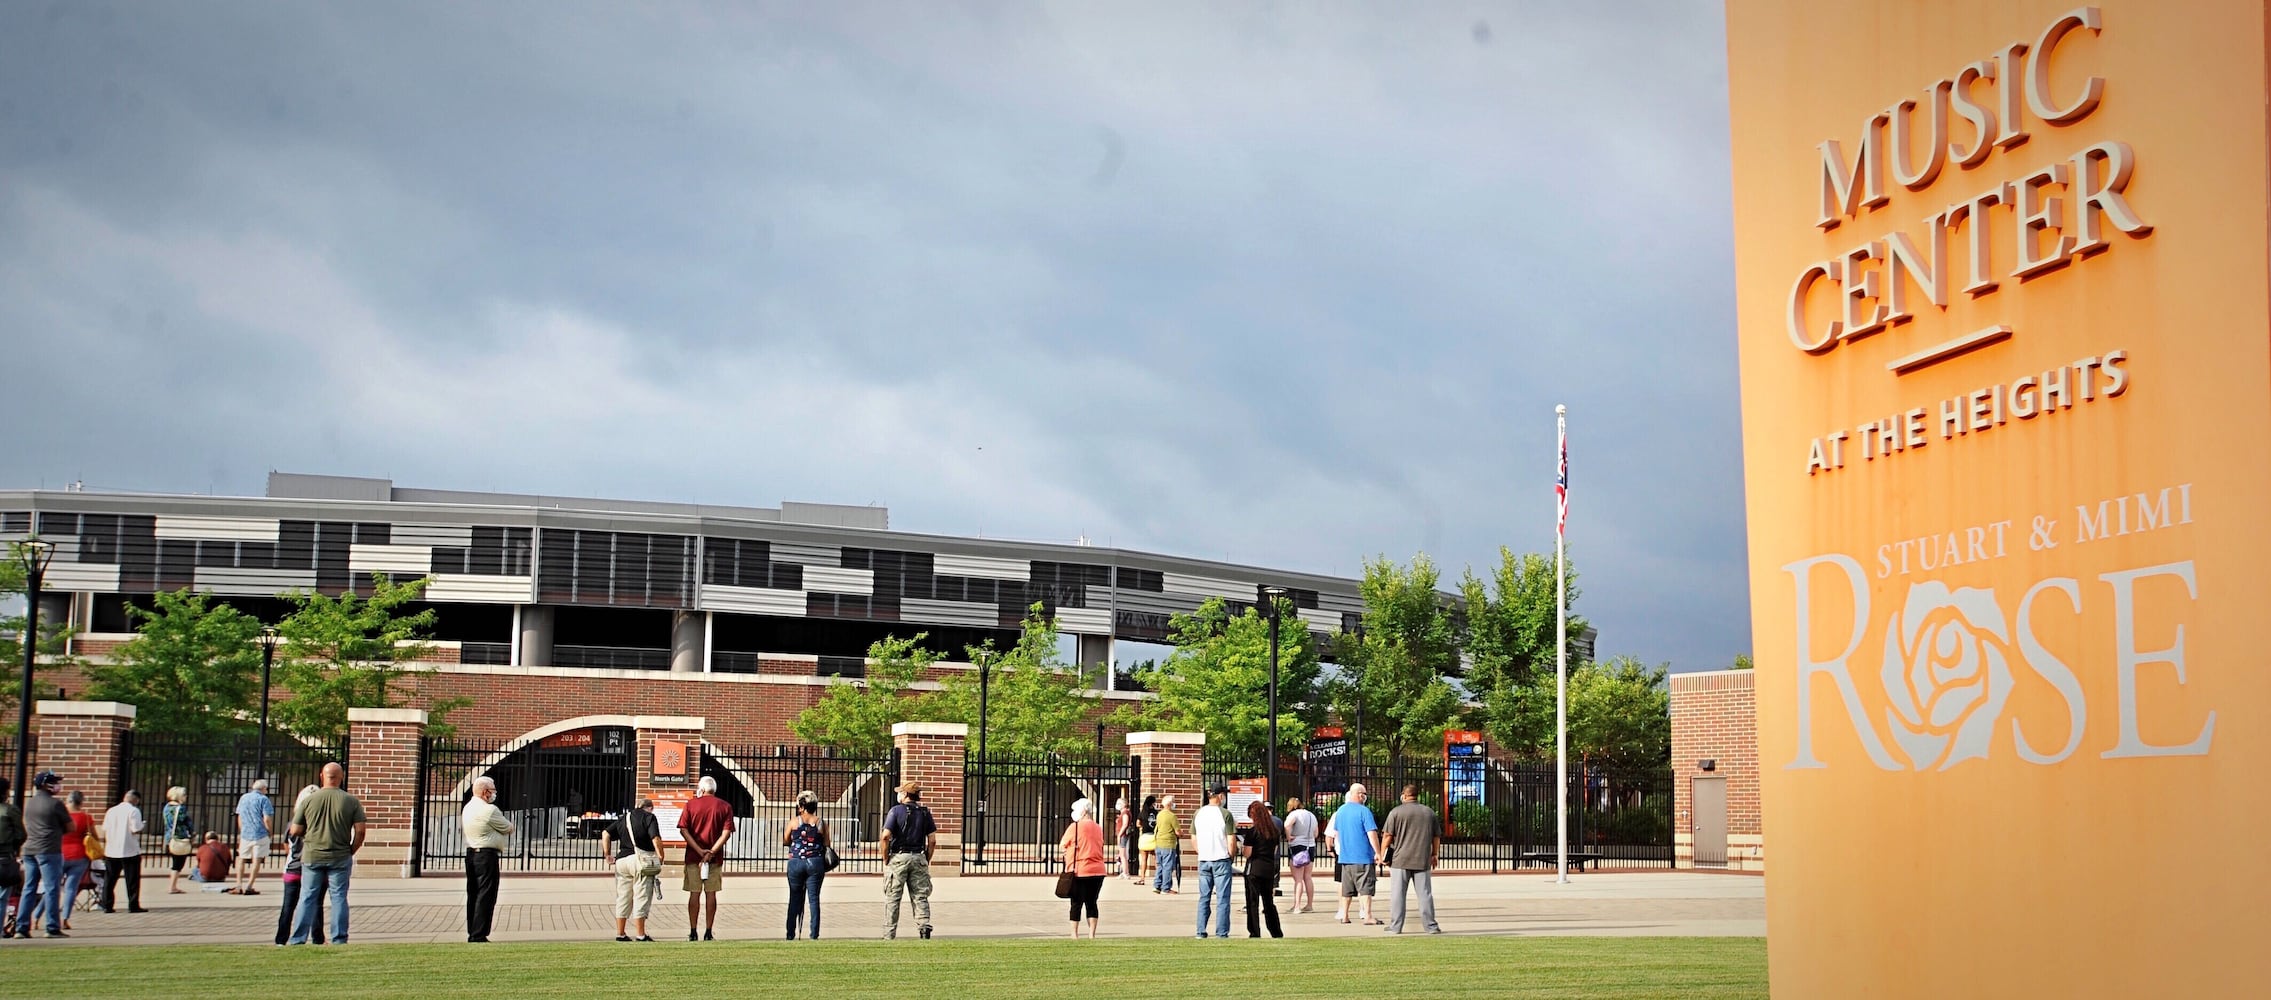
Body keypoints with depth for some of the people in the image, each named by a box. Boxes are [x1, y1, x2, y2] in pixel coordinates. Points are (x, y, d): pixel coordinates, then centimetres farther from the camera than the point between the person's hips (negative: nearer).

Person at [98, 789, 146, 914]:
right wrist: (142, 826, 3)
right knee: (132, 880, 2)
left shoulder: (111, 810, 8)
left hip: (111, 851, 5)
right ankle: (133, 905, 1)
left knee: (109, 880, 11)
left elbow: (105, 830, 9)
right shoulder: (134, 811, -10)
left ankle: (106, 905, 11)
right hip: (130, 851, -5)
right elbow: (136, 830, -16)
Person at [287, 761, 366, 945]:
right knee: (338, 898, 5)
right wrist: (351, 851, 8)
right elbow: (360, 831, -6)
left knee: (307, 898, 7)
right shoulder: (351, 801, -4)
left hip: (312, 856, 1)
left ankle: (298, 939, 7)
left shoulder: (308, 800, -3)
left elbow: (295, 831, 1)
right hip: (340, 858, -1)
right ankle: (339, 939, 5)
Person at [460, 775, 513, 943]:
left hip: (471, 853, 9)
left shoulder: (468, 808, 13)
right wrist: (507, 826, 16)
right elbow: (509, 828, -6)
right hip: (487, 855, -9)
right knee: (486, 896, -6)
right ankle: (478, 935, -7)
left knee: (473, 895, 13)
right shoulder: (489, 810, -15)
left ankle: (472, 933, 16)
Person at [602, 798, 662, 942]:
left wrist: (607, 853, 14)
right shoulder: (649, 817, -1)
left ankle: (620, 933, 17)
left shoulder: (623, 818, 17)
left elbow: (606, 834, 11)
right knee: (641, 898, -1)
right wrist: (660, 856, -2)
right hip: (642, 860, -6)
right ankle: (641, 935, -1)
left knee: (623, 898, 13)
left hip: (622, 860, 6)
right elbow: (655, 839, -12)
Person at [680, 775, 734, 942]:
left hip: (694, 856, -1)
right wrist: (712, 852, -11)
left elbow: (683, 830, -7)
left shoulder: (691, 805, 1)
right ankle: (709, 932, 5)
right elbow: (727, 833, -8)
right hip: (715, 857, 1)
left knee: (694, 893, 3)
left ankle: (693, 932, 4)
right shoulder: (725, 807, 3)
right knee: (711, 893, 5)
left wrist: (699, 850, -10)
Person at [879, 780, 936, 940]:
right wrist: (926, 861, 12)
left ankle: (889, 935, 6)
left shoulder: (896, 810, -6)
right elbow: (932, 841, 4)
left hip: (898, 857, -3)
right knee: (920, 896, 7)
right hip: (918, 858, 3)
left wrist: (885, 859, -3)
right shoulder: (925, 812, 7)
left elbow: (885, 837, -13)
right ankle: (924, 925, -10)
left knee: (892, 898, 4)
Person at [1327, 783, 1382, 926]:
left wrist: (1332, 849, 33)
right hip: (1363, 855, -6)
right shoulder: (1364, 811, -9)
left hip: (1344, 855, 6)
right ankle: (1367, 916, -10)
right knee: (1365, 887, -4)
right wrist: (1377, 852, -11)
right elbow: (1372, 834, -14)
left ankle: (1344, 915, 14)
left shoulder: (1340, 811, 10)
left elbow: (1334, 833, 20)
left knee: (1346, 887, 12)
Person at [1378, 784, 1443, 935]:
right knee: (1425, 894, 6)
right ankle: (1431, 926, 5)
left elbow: (1387, 836, -5)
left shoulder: (1396, 812, -2)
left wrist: (1382, 854, 5)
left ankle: (1395, 926, 3)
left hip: (1400, 860, -3)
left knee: (1397, 894, 2)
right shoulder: (1429, 812, 9)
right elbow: (1436, 837, 13)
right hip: (1423, 860, 3)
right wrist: (1434, 855, 24)